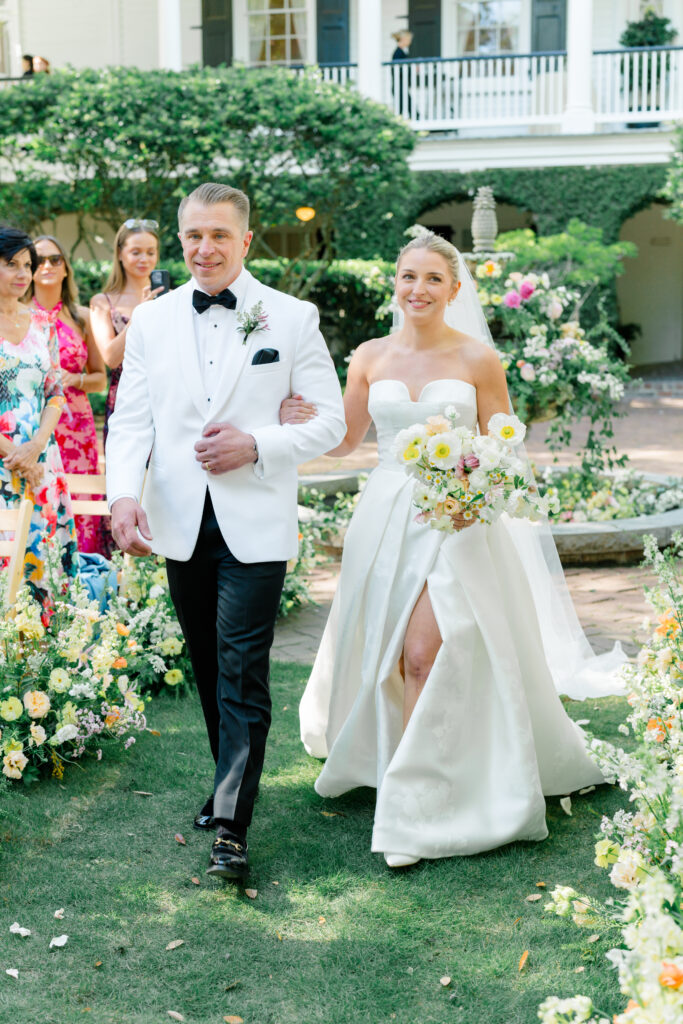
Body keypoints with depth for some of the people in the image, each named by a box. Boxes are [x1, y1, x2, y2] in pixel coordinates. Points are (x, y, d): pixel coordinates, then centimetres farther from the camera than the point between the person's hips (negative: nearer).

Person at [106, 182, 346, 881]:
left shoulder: (292, 319, 0)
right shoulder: (151, 321, 7)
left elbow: (330, 421, 1)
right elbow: (131, 420, 3)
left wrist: (256, 446, -15)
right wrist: (123, 494, -14)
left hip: (256, 526, -3)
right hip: (180, 524, 4)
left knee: (242, 672, -7)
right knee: (207, 667, 15)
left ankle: (231, 825, -2)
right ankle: (231, 780, 33)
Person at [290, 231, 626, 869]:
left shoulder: (478, 358, -1)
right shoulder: (370, 357, 6)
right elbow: (344, 440, 11)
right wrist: (298, 423, -8)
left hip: (456, 521, -3)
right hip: (385, 519, 3)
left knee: (426, 658, -10)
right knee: (385, 656, 9)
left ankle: (411, 810, -4)